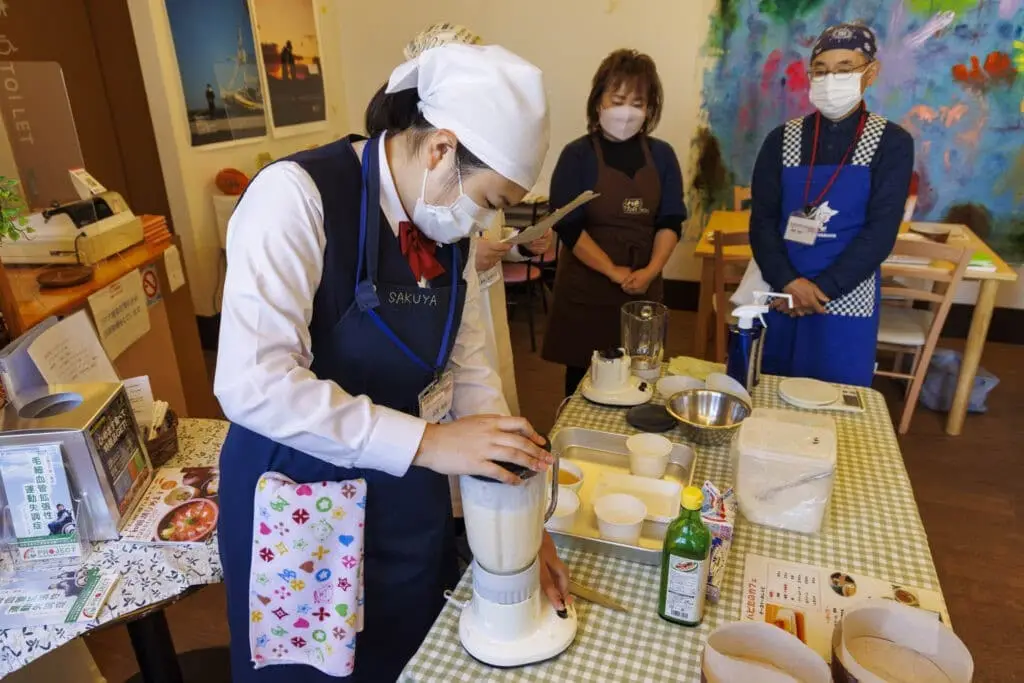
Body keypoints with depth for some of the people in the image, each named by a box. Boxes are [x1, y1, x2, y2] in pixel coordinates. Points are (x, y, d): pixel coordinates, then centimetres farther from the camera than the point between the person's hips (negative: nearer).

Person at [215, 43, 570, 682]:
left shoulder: (451, 227, -3)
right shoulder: (298, 196, -23)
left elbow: (469, 369, 0)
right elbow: (253, 384, -30)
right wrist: (426, 440, -33)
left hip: (404, 493, 6)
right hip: (297, 491, -5)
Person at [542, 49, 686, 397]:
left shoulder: (662, 155, 5)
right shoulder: (577, 155, -6)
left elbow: (671, 221, 2)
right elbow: (567, 226, -12)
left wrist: (650, 270, -14)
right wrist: (614, 272, -16)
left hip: (643, 287, 3)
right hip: (586, 287, -3)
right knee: (583, 379, 6)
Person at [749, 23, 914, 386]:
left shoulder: (892, 143, 0)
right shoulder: (782, 140, 5)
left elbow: (881, 231, -7)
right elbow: (762, 220, -1)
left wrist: (821, 288, -14)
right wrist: (788, 282, -15)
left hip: (846, 302, -1)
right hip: (780, 295, 2)